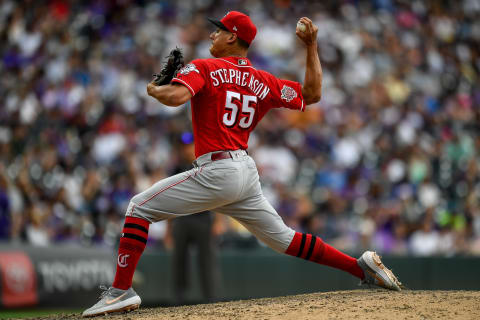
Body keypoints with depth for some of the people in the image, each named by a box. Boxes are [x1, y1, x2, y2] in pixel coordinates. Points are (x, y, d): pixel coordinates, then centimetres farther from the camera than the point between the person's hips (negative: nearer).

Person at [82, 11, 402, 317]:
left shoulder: (203, 68, -3)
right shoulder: (262, 81, 13)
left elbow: (176, 96, -21)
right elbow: (312, 94, 17)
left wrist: (154, 89, 2)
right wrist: (311, 46, 21)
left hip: (216, 172, -7)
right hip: (247, 174, 7)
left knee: (140, 207, 0)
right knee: (283, 238, 16)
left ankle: (122, 290, -10)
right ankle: (362, 266, 9)